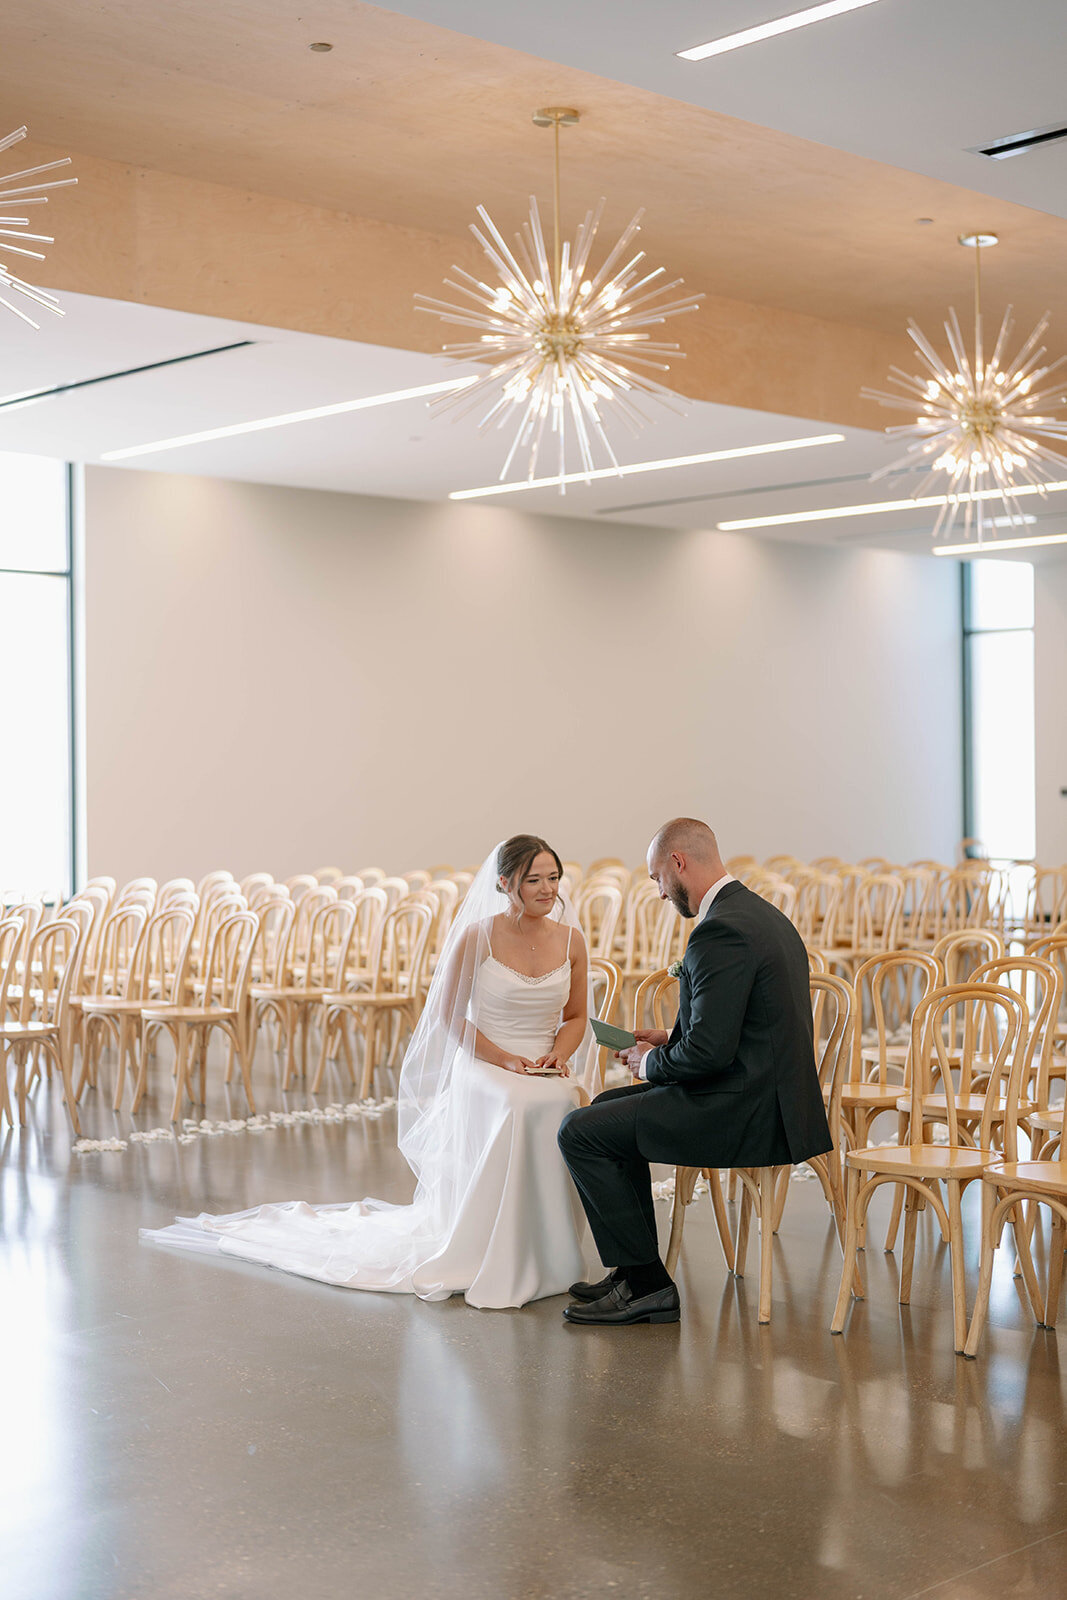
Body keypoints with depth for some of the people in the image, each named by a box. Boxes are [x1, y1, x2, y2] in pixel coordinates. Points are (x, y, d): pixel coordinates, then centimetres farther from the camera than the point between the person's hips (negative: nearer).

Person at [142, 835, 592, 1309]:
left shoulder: (570, 940, 6)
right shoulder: (477, 936, -5)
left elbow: (576, 1016, 13)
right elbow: (450, 1013, -1)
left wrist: (558, 1055, -7)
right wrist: (504, 1058, -11)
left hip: (546, 1072, 3)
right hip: (484, 1067, -3)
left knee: (561, 1104, -29)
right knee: (516, 1106, -33)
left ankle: (542, 1261, -13)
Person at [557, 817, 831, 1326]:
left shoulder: (720, 931, -20)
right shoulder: (762, 913, 13)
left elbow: (710, 1050, -24)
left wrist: (652, 1063, -5)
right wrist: (670, 1040, 15)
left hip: (745, 1114, -11)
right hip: (770, 1098, 11)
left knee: (581, 1131, -6)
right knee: (609, 1109, 23)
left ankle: (647, 1284, -1)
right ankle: (635, 1270, 26)